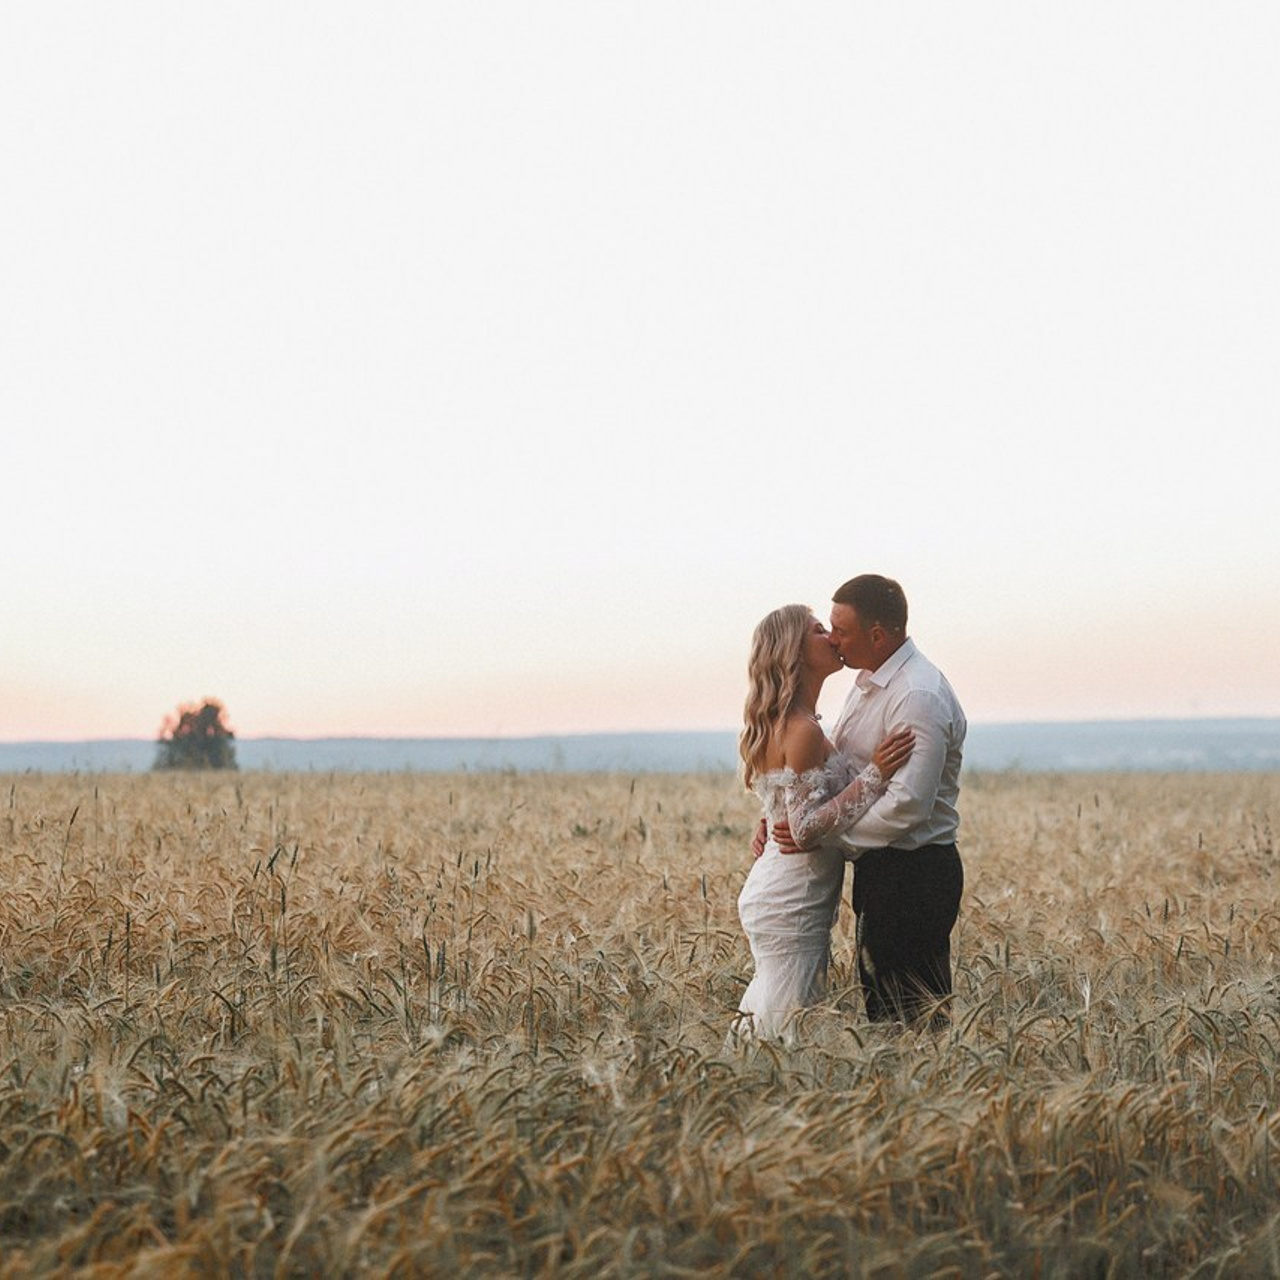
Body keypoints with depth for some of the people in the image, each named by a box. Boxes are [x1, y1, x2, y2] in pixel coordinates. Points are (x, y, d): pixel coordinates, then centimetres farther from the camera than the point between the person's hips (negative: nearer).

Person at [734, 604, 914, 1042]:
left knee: (762, 1017, 14)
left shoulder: (780, 725, 13)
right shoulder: (803, 731, -18)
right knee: (785, 1037, -5)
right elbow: (807, 828, -23)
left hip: (771, 895, 10)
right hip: (792, 906, -10)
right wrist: (874, 774, -21)